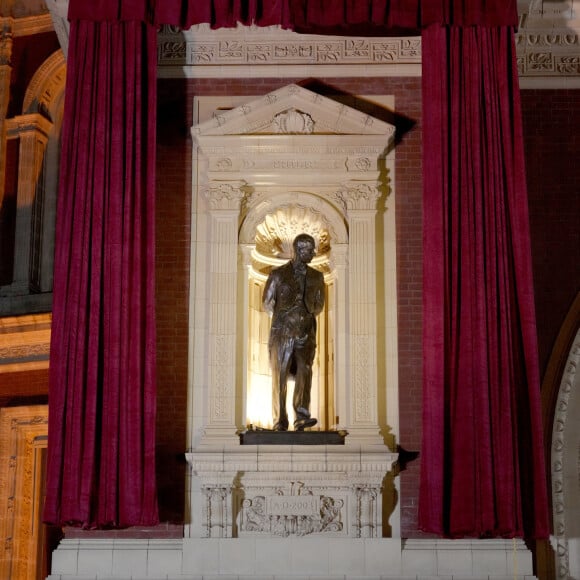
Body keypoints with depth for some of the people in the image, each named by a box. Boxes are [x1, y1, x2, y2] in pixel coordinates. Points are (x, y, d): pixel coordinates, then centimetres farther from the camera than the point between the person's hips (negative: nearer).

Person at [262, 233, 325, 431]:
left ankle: (301, 417, -19)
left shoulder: (317, 277, 9)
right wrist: (286, 314, 10)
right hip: (282, 333, -2)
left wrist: (305, 315, 9)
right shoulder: (278, 274, 0)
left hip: (306, 334, 2)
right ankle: (280, 421, 5)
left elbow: (319, 306, 19)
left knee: (304, 373, -13)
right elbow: (268, 304, 5)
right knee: (280, 377, 0)